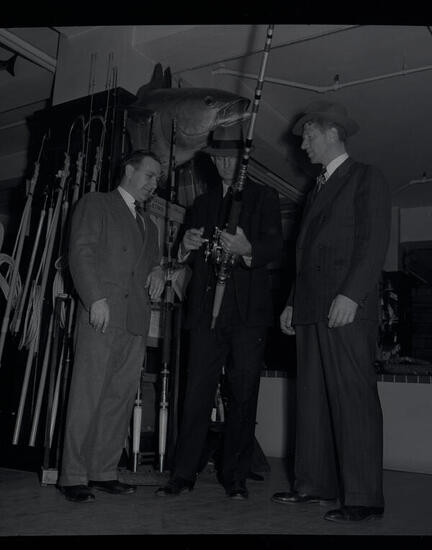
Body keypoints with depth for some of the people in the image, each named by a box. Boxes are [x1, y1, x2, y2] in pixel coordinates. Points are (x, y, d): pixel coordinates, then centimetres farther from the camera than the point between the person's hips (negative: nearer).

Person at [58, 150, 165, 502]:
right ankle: (74, 477, 2)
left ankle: (104, 472, 12)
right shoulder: (95, 204, 8)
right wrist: (96, 298, -15)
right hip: (102, 315, -6)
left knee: (121, 400, 4)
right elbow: (80, 253, -4)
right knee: (87, 397, -6)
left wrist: (157, 272, 7)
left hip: (137, 320, 6)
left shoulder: (148, 224, 28)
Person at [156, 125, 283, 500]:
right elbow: (186, 258, 21)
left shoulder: (264, 197, 10)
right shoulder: (203, 202, 21)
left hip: (248, 310, -2)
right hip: (207, 310, 3)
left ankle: (236, 477, 12)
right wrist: (187, 246, -3)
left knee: (243, 395, 1)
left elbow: (275, 247, -2)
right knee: (198, 392, 0)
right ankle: (183, 475, 8)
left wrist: (247, 249, -22)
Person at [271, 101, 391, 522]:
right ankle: (315, 484, 18)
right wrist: (293, 302, 18)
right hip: (311, 309, 8)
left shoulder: (366, 178, 2)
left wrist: (351, 295, -19)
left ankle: (362, 498, 1)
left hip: (347, 307, -8)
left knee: (353, 400, -7)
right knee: (312, 399, 9)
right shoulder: (316, 190, 25)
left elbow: (374, 243, -9)